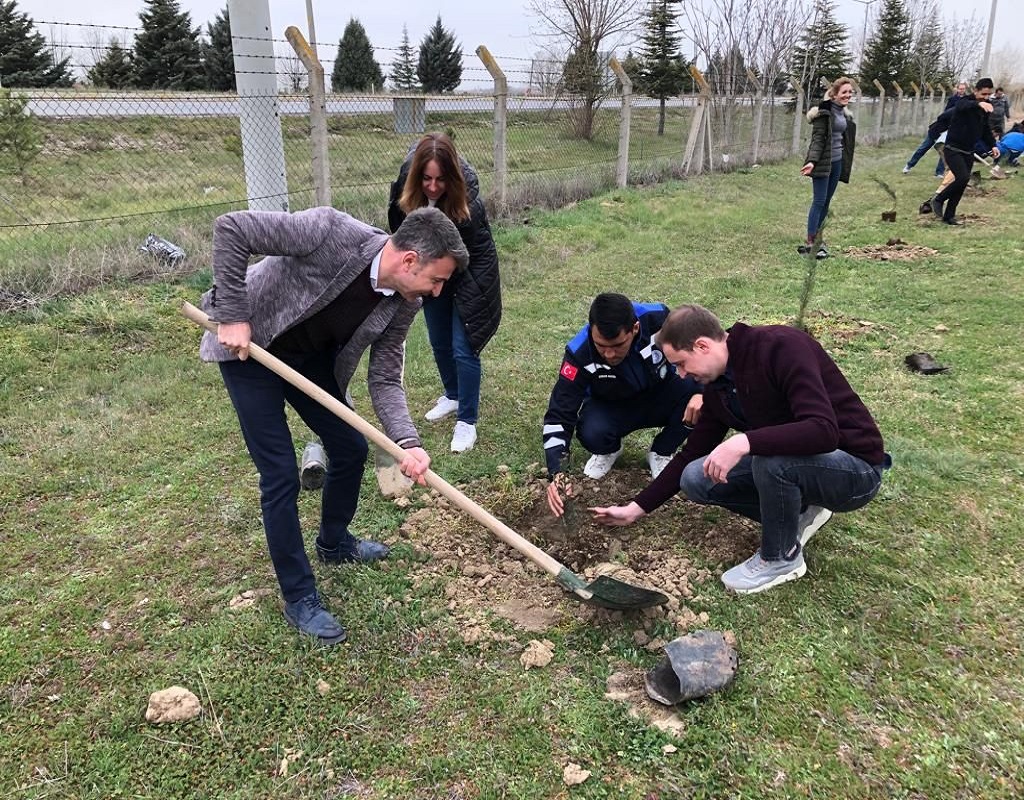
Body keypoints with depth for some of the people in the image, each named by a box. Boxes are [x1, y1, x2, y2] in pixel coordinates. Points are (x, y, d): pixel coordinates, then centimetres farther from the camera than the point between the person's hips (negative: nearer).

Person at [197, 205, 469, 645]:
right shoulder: (332, 231, -33)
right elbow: (231, 228, -29)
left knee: (351, 448, 12)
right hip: (248, 347, -6)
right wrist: (233, 316, -29)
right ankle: (299, 597, 10)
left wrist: (407, 442, -26)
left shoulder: (402, 304, -13)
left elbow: (384, 379, -9)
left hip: (312, 357, 7)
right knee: (281, 476, -7)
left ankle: (333, 542, 40)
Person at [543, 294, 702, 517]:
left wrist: (701, 392, -32)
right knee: (591, 433, -34)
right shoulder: (580, 354, -31)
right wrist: (556, 474, -38)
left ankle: (661, 453, -2)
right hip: (612, 406, -1)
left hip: (662, 396, 2)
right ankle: (610, 450, 6)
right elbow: (559, 415, -28)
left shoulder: (658, 319, -30)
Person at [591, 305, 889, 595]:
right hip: (788, 462, 7)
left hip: (855, 468, -7)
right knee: (696, 479, -5)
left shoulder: (782, 346, -25)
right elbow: (692, 453, 7)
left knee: (771, 457, -36)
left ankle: (782, 558, -8)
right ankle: (796, 514, 9)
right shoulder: (718, 386, -1)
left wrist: (744, 442, -42)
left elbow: (823, 430, -35)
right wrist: (636, 508, 6)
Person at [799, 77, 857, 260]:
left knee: (826, 202, 9)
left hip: (837, 162, 8)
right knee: (819, 201, -9)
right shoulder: (825, 112, -12)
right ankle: (809, 243, -7)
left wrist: (844, 164, 20)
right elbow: (817, 139, -17)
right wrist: (812, 161, -29)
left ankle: (815, 238, 16)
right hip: (823, 162, -8)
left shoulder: (844, 113, 13)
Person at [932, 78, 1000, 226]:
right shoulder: (965, 102, -12)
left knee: (962, 183, 5)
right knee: (963, 178, -22)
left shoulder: (986, 108, 8)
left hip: (968, 152, 7)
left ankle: (949, 216, 13)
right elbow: (964, 106, -38)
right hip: (953, 149, -7)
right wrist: (978, 104, -58)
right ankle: (938, 200, 0)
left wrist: (992, 145, 4)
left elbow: (986, 129, 18)